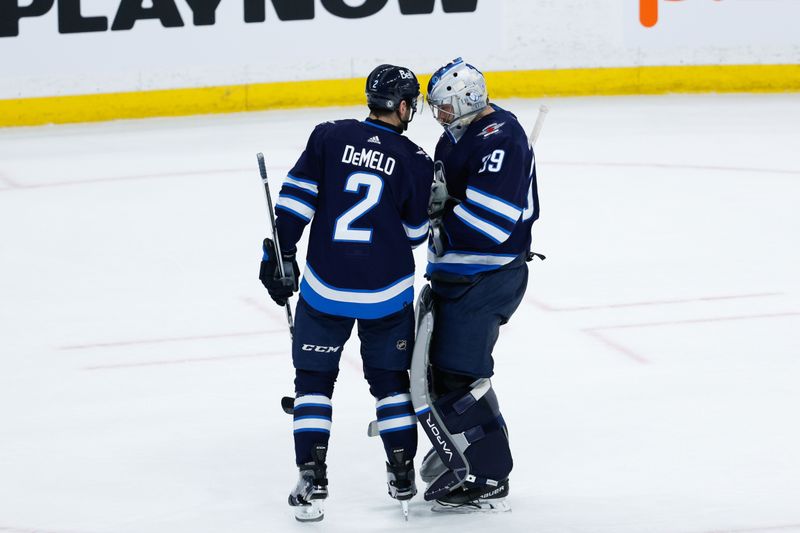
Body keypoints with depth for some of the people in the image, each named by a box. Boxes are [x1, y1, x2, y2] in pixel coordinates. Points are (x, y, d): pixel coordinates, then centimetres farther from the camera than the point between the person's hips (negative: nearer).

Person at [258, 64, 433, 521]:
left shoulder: (330, 137, -3)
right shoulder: (415, 161, -4)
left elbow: (296, 198, -6)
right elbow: (416, 233, 4)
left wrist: (279, 253, 0)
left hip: (325, 286, 0)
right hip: (387, 292, 0)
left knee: (314, 379, 10)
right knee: (390, 378, 18)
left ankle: (312, 479, 0)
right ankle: (403, 474, 20)